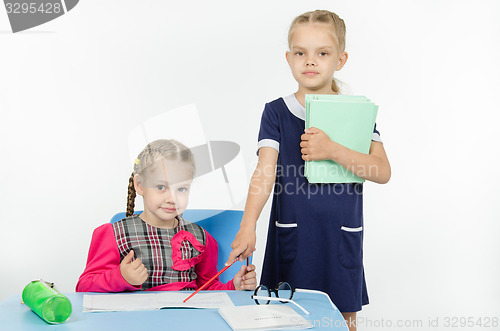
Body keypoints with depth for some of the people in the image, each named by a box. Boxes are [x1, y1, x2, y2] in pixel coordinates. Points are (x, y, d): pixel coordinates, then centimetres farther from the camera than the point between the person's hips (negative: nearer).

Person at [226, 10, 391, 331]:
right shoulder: (277, 112, 0)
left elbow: (383, 172, -8)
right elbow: (265, 172, -11)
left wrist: (332, 150, -22)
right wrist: (248, 226, -26)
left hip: (341, 238, 1)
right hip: (291, 238, 0)